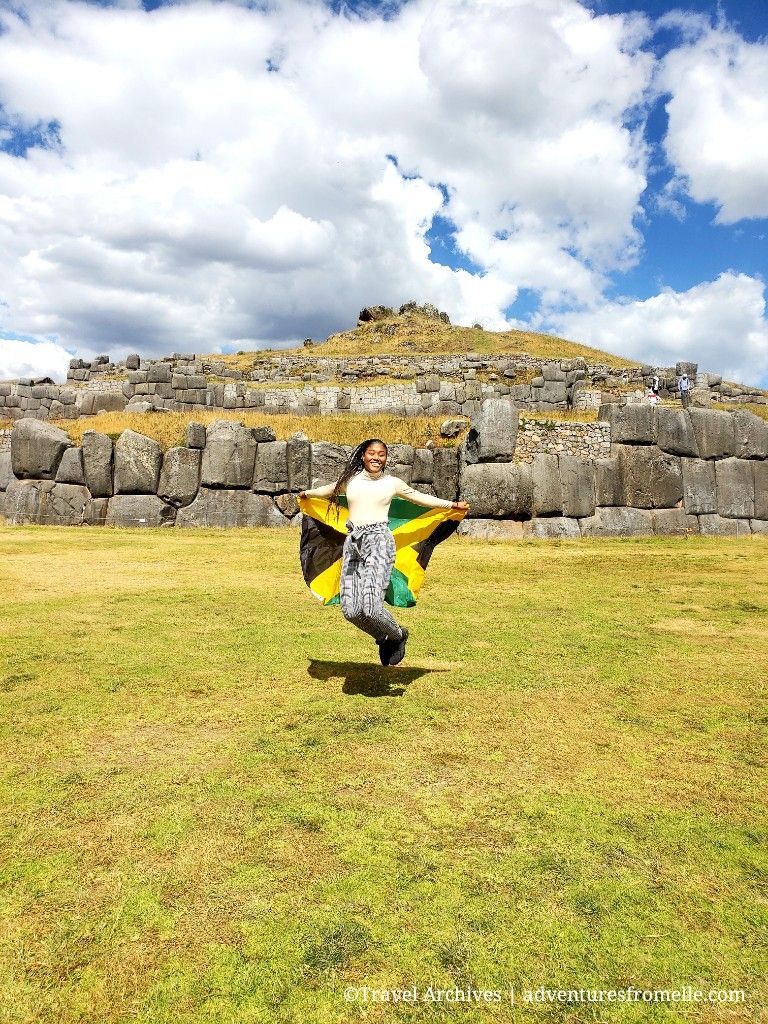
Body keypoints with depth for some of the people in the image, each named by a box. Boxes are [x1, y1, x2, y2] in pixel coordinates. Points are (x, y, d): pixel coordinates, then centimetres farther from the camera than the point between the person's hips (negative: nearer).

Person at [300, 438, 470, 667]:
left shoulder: (393, 483, 9)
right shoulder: (350, 480, 14)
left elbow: (422, 498, 21)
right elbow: (328, 490, 35)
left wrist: (453, 504, 22)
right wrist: (308, 493, 50)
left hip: (379, 540, -3)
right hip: (353, 543, 4)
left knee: (371, 607, -20)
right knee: (351, 611, -5)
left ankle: (398, 636, 14)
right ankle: (383, 639, 26)